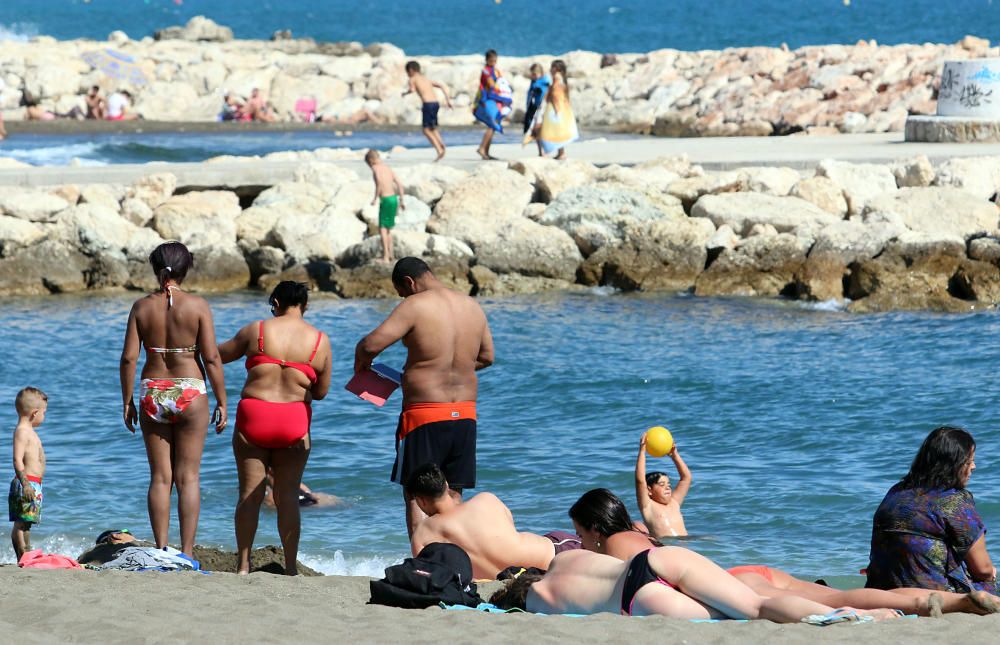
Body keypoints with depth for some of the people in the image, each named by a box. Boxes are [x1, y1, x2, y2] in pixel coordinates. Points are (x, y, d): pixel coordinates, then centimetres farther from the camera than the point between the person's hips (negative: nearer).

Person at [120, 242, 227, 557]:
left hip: (152, 392, 2)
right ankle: (186, 554, -1)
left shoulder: (142, 306, 1)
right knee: (188, 477, 2)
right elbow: (211, 357, -8)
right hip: (190, 392, -2)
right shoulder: (197, 306, -6)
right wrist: (221, 401, -1)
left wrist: (127, 401, 7)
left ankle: (161, 552, 7)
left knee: (160, 477, 8)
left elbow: (128, 357, -2)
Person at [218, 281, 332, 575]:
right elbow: (321, 392, 8)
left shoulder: (257, 330, 0)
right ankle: (291, 567, 6)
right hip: (295, 423, 1)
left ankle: (243, 565, 6)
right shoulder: (320, 340, 2)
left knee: (250, 494, 4)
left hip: (253, 418, -1)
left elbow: (220, 354, 13)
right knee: (288, 496, 6)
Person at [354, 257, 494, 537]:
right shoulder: (473, 307, 9)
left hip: (424, 413, -6)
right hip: (465, 414, 6)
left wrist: (361, 363, 2)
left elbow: (371, 344, -18)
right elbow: (486, 357, 20)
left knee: (415, 495, 1)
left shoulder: (415, 306, -12)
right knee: (452, 496, 11)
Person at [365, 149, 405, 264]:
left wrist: (375, 198, -17)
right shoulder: (388, 168, 16)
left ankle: (385, 257, -12)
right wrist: (401, 201, 20)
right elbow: (399, 184, 15)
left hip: (385, 199, -8)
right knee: (388, 228, 19)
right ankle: (390, 254, 25)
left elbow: (380, 181, -26)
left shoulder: (375, 168, -7)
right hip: (394, 198, 8)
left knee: (382, 228, -5)